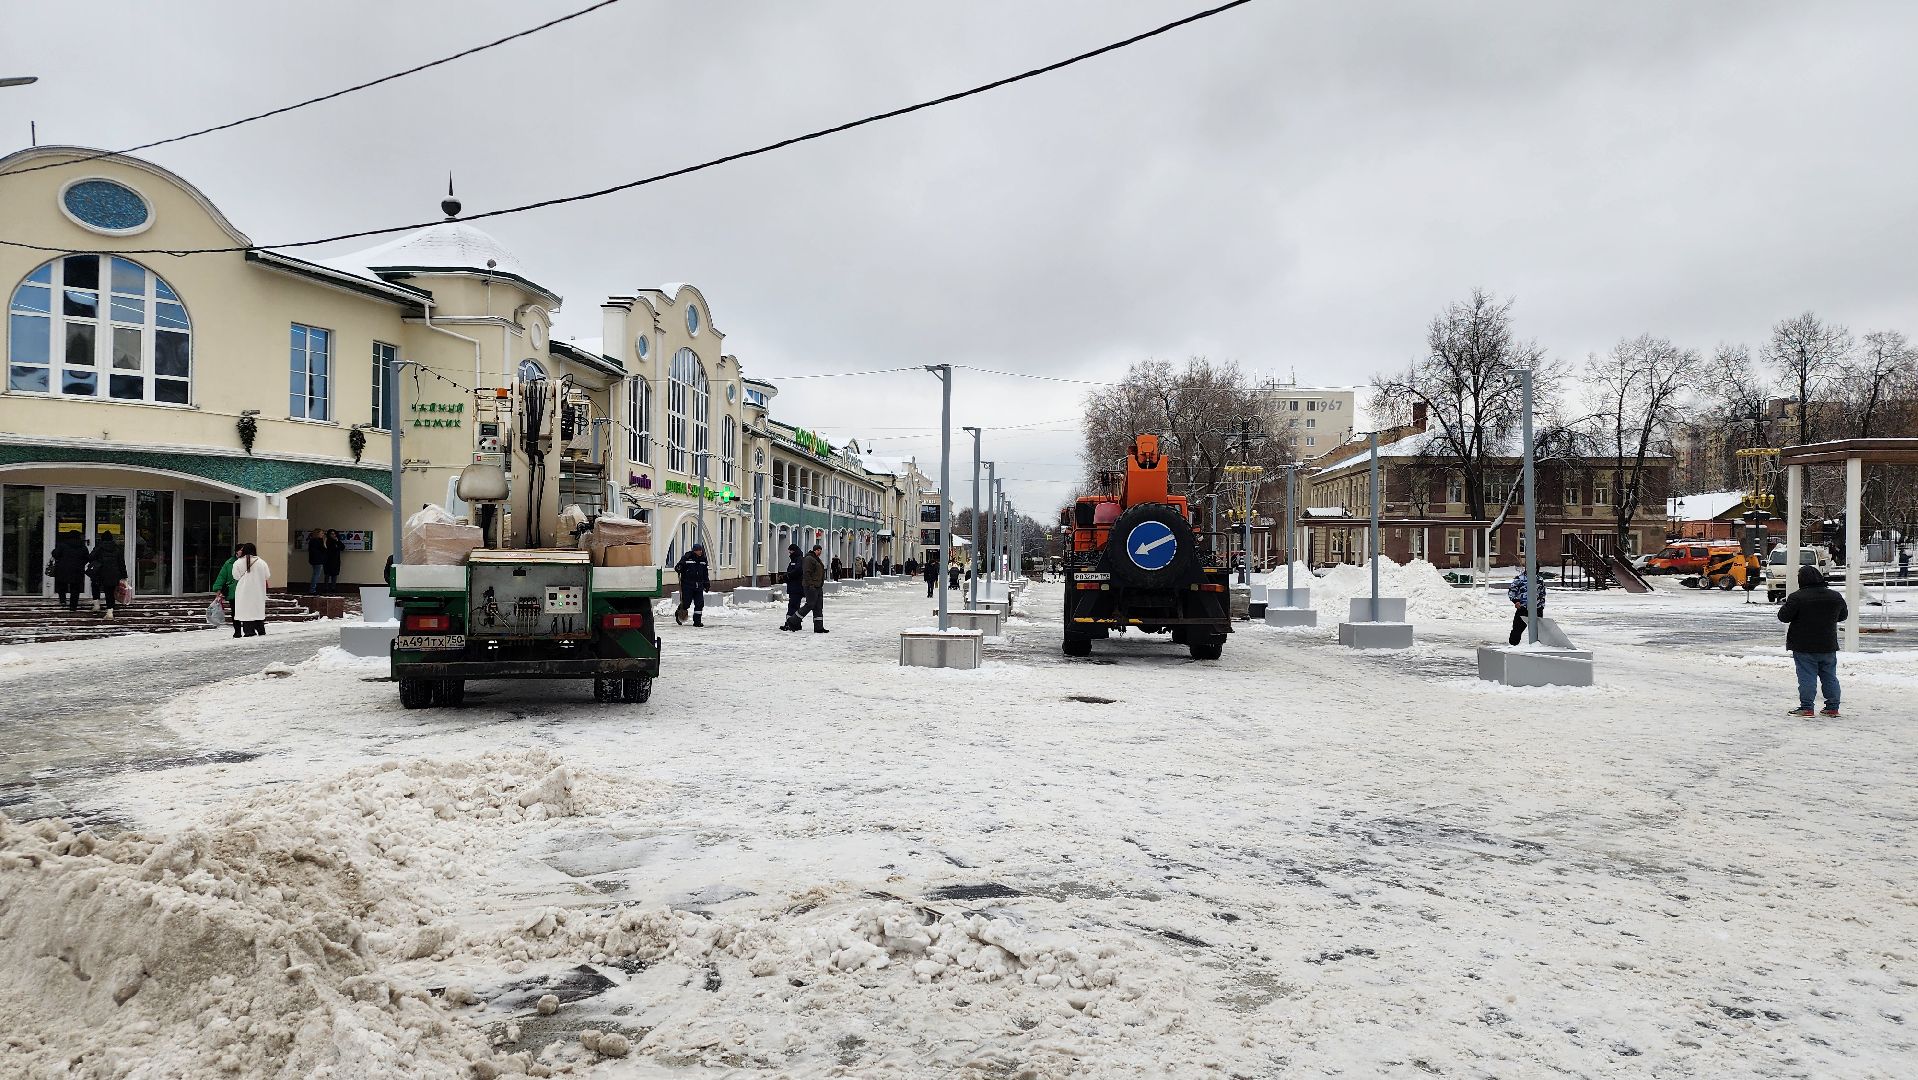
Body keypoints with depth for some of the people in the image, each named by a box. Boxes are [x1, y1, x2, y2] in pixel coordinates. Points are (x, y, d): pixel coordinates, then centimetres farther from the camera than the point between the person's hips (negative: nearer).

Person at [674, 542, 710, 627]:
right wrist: (678, 569, -27)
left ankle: (697, 621, 8)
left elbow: (705, 573, 20)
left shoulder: (703, 559, 11)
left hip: (698, 586, 5)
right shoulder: (687, 557, -7)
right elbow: (679, 567, -4)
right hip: (687, 585, -5)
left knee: (699, 603, -1)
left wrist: (706, 583, 19)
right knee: (686, 603, -2)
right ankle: (677, 613, 27)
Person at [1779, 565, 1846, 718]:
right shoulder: (1835, 596, 3)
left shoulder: (1797, 597, -16)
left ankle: (1806, 708, -3)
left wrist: (1784, 605, 7)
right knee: (1829, 677, 13)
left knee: (1807, 677, -3)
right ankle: (1833, 707, 18)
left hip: (1804, 647, -5)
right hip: (1828, 646, 5)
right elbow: (1843, 616, 17)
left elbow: (1784, 617, -12)